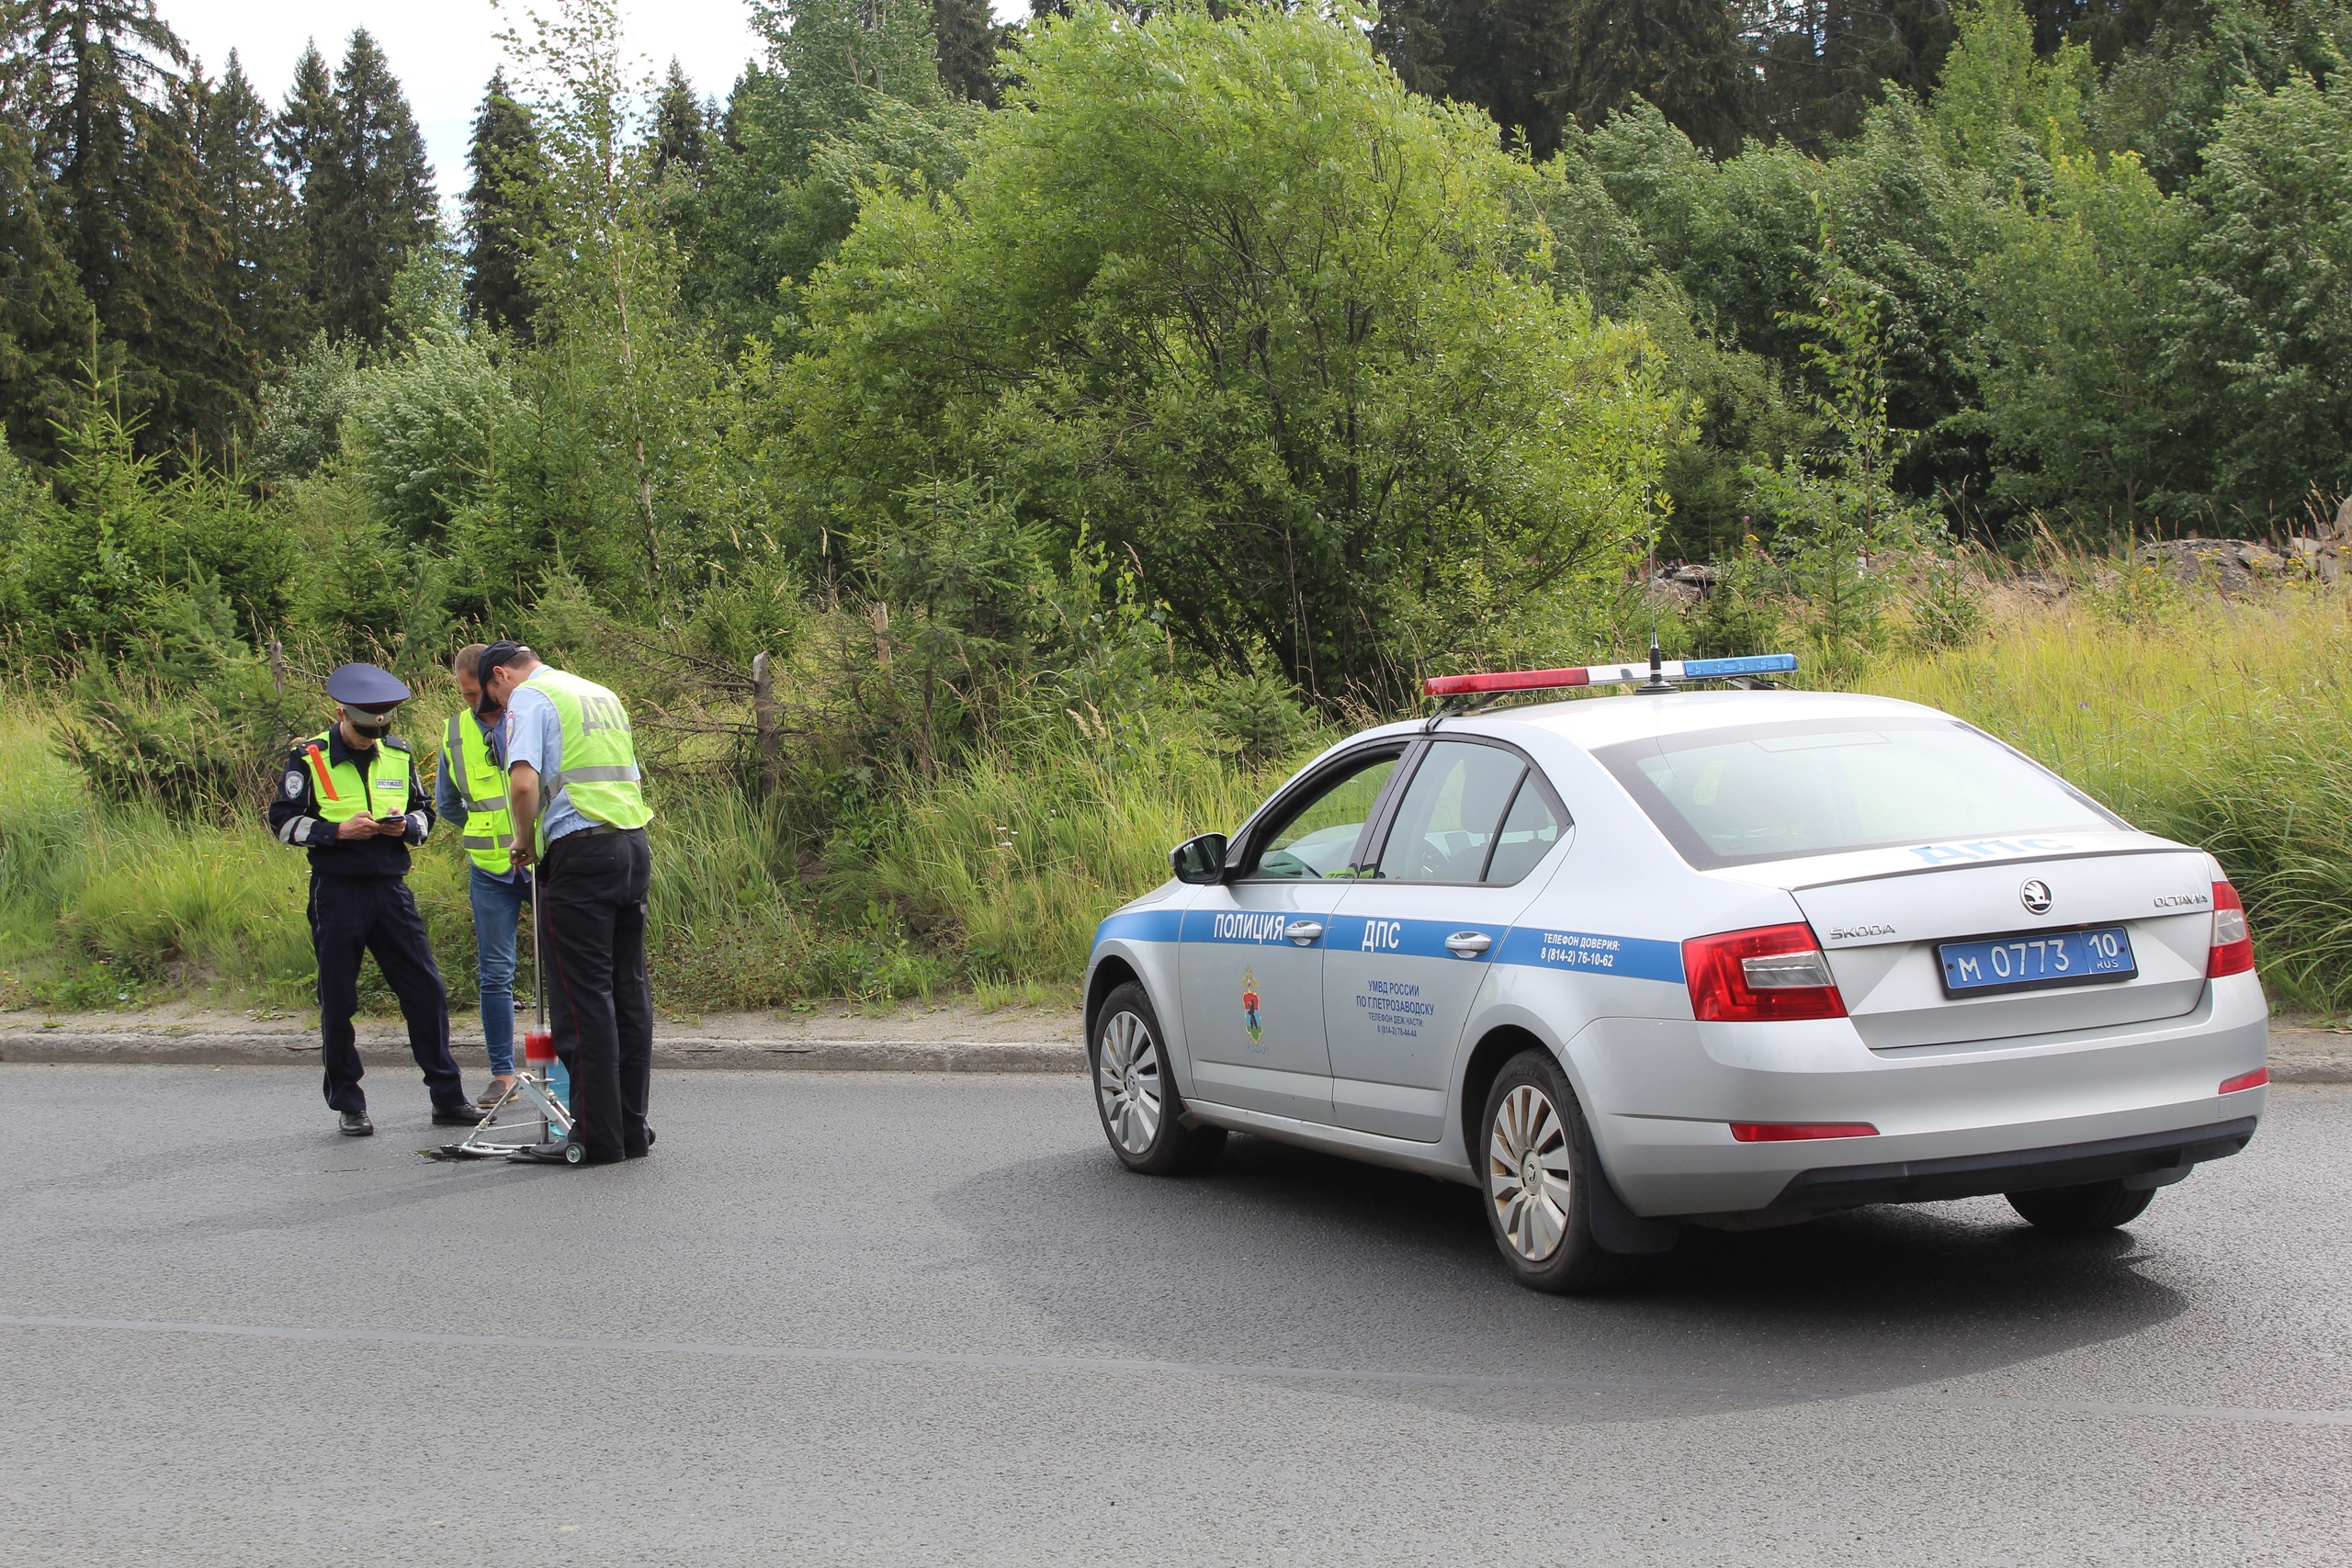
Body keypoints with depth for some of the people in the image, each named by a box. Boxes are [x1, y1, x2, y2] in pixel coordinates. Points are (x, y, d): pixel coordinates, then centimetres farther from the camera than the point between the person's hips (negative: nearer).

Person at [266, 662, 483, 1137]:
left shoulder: (398, 754, 9)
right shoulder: (310, 758, -3)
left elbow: (424, 812, 19)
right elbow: (283, 822, -3)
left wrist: (406, 826, -4)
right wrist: (337, 831, -16)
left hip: (391, 889, 3)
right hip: (337, 893, -3)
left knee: (426, 990, 0)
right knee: (338, 1002, 3)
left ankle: (447, 1097, 8)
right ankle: (348, 1105, 13)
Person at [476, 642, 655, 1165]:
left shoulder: (529, 697, -2)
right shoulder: (603, 695, 23)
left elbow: (524, 783, -17)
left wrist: (525, 840, 0)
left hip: (581, 852, -8)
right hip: (634, 844, 8)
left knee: (582, 995, -4)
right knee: (628, 988, 10)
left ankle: (595, 1135, -4)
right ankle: (631, 1126, 13)